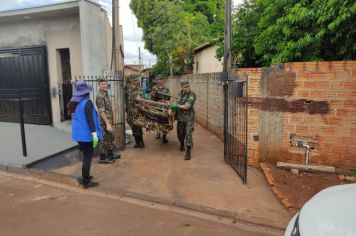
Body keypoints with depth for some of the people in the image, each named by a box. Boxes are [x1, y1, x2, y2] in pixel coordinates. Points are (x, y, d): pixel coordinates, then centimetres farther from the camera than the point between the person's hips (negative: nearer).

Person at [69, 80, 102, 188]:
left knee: (85, 156, 22)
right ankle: (86, 182, 10)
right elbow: (90, 119, -23)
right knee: (87, 157, 2)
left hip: (78, 134, 8)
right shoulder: (87, 102, -17)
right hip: (86, 134, -8)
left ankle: (85, 177, 34)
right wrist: (94, 134, -25)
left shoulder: (73, 102, 8)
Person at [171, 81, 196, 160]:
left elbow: (187, 106, -20)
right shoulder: (180, 93, 8)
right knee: (180, 133, 17)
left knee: (188, 134, -10)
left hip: (189, 117, -6)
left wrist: (177, 106, -11)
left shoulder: (192, 95, -13)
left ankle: (188, 152, -5)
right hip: (180, 116, 6)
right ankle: (182, 144, 46)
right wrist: (174, 104, 5)